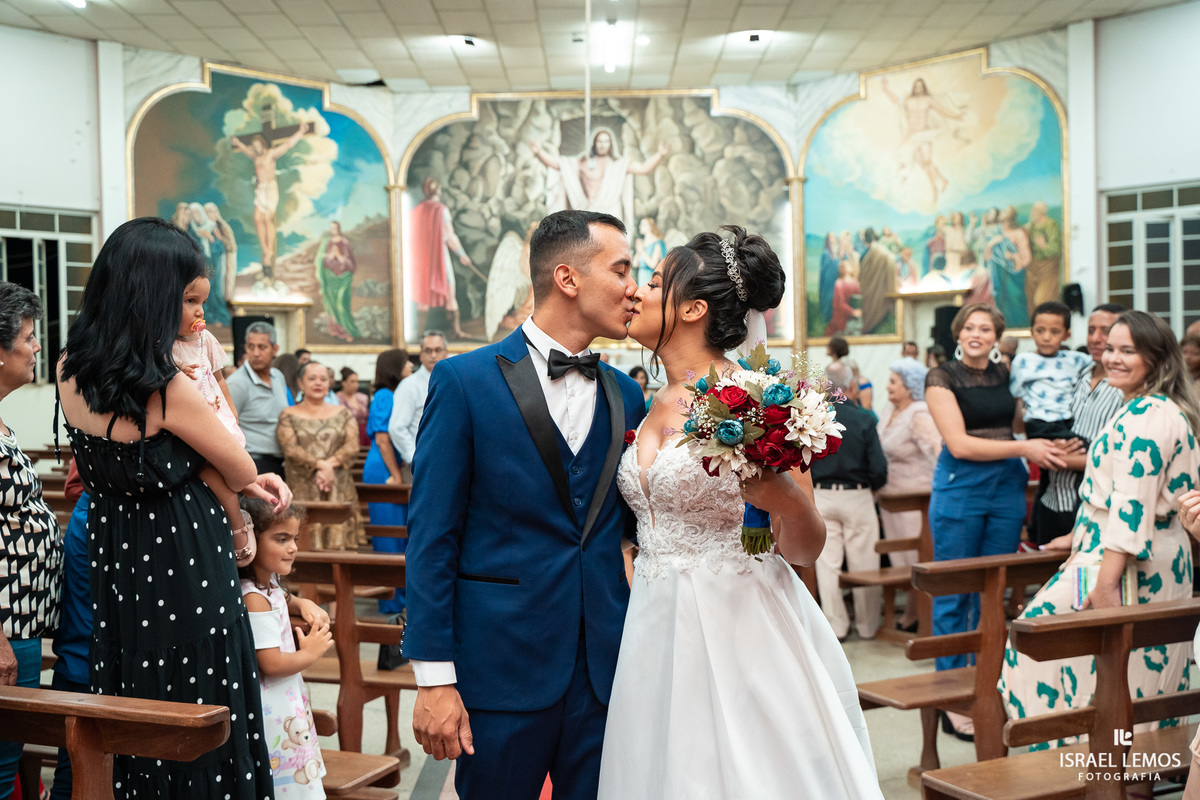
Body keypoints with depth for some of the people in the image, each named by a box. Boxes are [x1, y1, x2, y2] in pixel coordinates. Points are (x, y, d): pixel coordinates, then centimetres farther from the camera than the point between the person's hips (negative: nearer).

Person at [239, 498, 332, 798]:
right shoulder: (254, 599, -21)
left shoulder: (270, 586, 9)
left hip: (287, 705, 10)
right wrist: (310, 653, -8)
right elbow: (272, 664, -24)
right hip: (272, 713, -10)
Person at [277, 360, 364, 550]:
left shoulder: (343, 414, 15)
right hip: (303, 490, -2)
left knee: (339, 538, -5)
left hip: (339, 490, 2)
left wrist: (329, 464, -13)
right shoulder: (289, 415, 9)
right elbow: (290, 449, -5)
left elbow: (352, 447, 2)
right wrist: (321, 465, -16)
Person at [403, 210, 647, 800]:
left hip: (606, 672, 4)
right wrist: (434, 678, -10)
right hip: (501, 667, -4)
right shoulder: (463, 381, -5)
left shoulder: (626, 396, 8)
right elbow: (432, 538, -7)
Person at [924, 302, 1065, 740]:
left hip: (1007, 489, 5)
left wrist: (1046, 449, 2)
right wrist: (1023, 448, -13)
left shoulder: (1006, 375, 10)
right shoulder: (942, 377, -5)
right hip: (960, 488, -5)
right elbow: (959, 444, -13)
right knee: (954, 595, 1)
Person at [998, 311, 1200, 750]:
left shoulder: (1147, 417, -18)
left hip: (1131, 565, -11)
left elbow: (1132, 504, -24)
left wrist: (1106, 581, -26)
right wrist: (1081, 538, 28)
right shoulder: (1152, 410, 16)